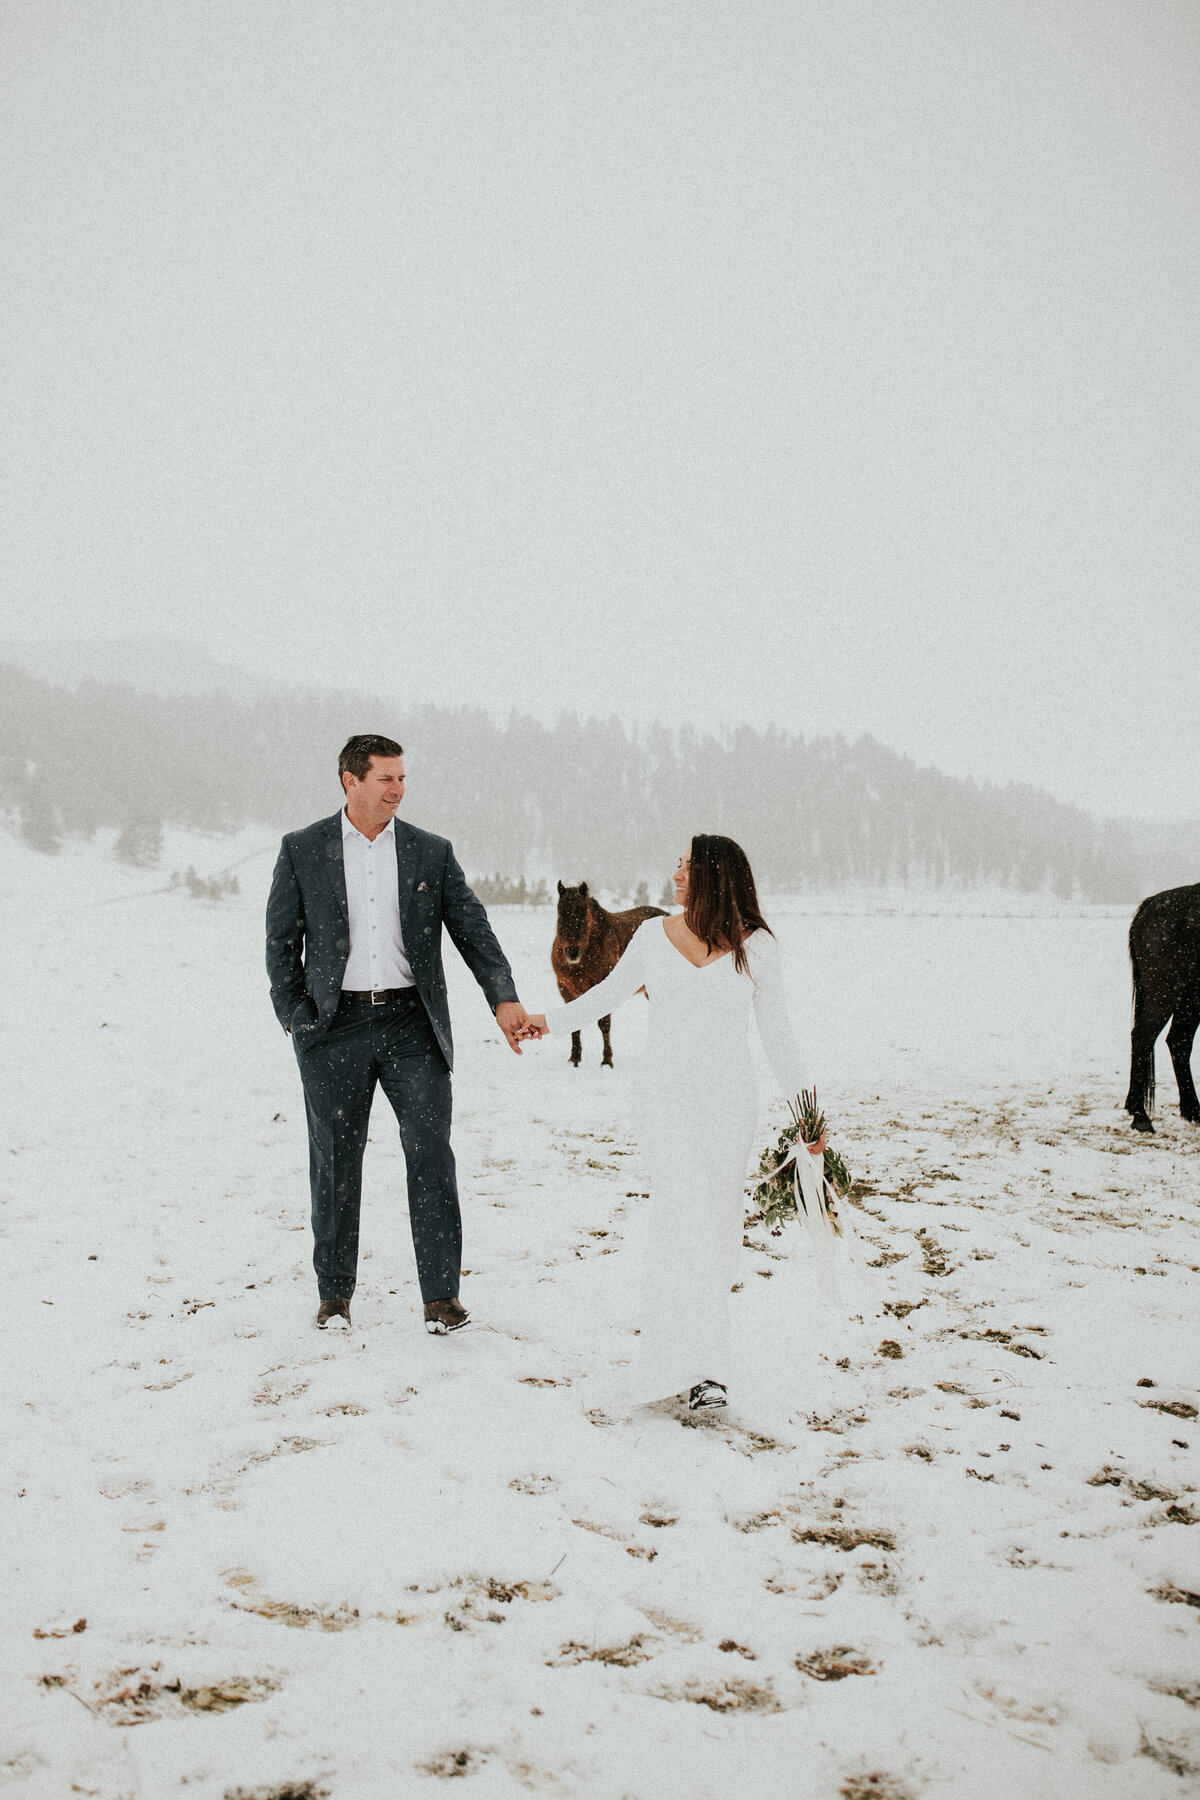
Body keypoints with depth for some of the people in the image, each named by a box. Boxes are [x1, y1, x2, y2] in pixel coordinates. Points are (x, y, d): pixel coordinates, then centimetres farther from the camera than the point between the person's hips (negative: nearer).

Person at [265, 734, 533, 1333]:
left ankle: (441, 1295, 3)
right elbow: (281, 941, 6)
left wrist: (504, 999, -11)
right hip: (335, 1029, 0)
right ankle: (335, 1293, 23)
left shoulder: (431, 852, 6)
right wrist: (296, 1019, -2)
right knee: (335, 1161, 8)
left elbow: (472, 929, 2)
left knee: (431, 1153, -5)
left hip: (412, 1024, 1)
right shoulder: (302, 850, 3)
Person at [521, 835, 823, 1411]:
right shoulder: (653, 936, 4)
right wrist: (552, 1020, 6)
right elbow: (609, 992, 18)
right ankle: (700, 1367, -21)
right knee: (683, 1207, -17)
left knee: (717, 1222, 2)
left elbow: (776, 1032, 4)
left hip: (728, 1103, 1)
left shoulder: (754, 946, 0)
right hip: (664, 1097, 0)